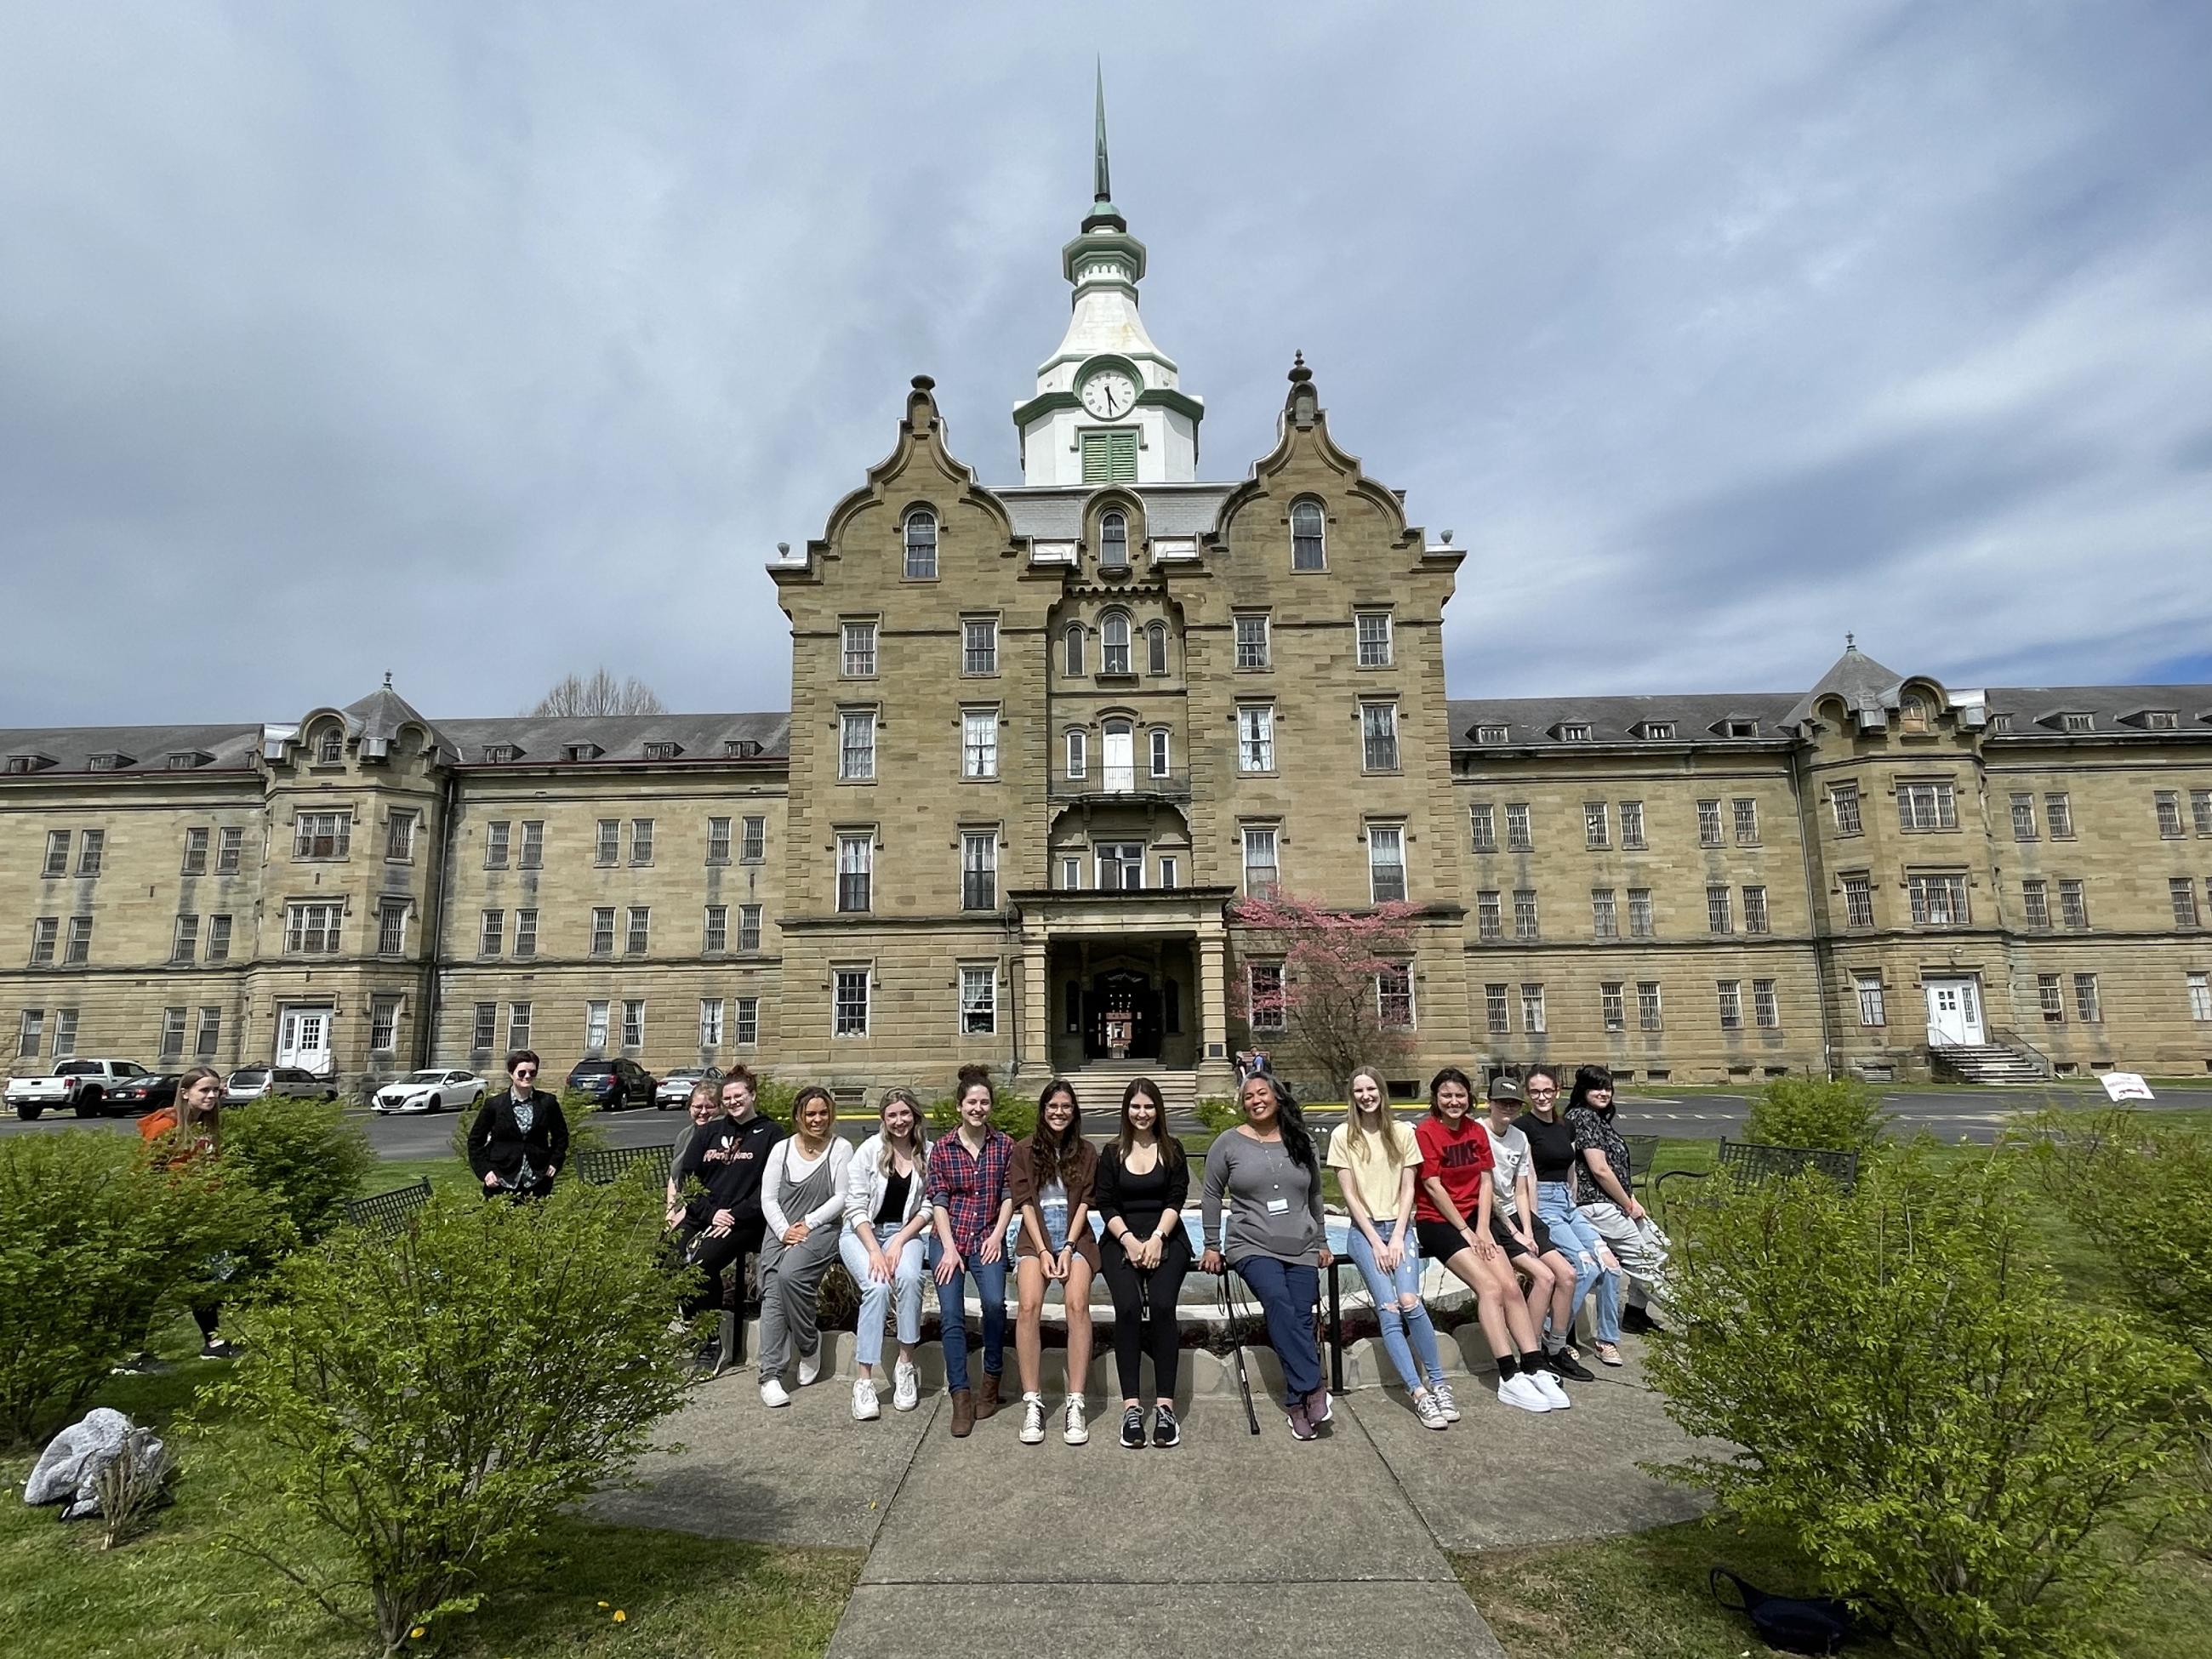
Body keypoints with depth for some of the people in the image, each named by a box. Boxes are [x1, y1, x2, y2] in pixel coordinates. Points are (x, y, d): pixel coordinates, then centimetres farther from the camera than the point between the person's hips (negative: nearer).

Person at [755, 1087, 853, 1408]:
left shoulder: (841, 1148, 2)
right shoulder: (781, 1149, 10)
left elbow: (842, 1197, -3)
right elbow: (768, 1198, 6)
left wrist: (809, 1223, -11)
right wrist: (784, 1230, -8)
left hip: (822, 1229, -3)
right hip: (779, 1230, 3)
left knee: (790, 1274, -29)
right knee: (772, 1292, -19)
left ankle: (809, 1344, -5)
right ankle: (770, 1375, -17)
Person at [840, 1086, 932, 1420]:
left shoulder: (928, 1153, -2)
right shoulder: (870, 1149, -6)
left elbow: (928, 1207, -1)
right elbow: (855, 1206, -7)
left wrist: (899, 1242, -13)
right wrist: (874, 1250, -17)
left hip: (905, 1232, 1)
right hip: (862, 1232, -1)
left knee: (909, 1278, -30)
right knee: (877, 1286, -28)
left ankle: (906, 1366, -13)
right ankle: (863, 1380, -19)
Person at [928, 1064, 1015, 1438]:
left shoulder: (1004, 1145, 4)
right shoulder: (942, 1147, 3)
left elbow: (1009, 1195, 5)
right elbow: (938, 1200, 0)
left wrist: (997, 1235, -7)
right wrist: (949, 1248, -9)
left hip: (988, 1238, 0)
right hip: (950, 1238, 1)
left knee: (994, 1302, -21)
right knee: (952, 1314, -12)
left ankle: (991, 1380, 1)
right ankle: (960, 1395, -1)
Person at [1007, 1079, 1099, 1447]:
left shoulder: (1086, 1152, 11)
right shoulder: (1024, 1150, 9)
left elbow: (1083, 1203, 5)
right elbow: (1024, 1203, 2)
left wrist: (1068, 1248, -8)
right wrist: (1043, 1251, -8)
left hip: (1075, 1237, 0)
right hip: (1035, 1236, 0)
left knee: (1078, 1303, -24)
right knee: (1028, 1306, -24)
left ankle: (1075, 1404, -19)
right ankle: (1032, 1403, -16)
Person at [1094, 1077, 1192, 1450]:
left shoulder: (1172, 1150, 11)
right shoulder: (1112, 1153, 12)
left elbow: (1176, 1200, 3)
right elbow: (1105, 1203, 5)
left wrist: (1157, 1238, -11)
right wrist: (1129, 1240, -10)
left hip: (1166, 1239, 0)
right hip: (1121, 1240, 0)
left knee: (1162, 1305, -25)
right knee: (1128, 1307, -24)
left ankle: (1164, 1406, -20)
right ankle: (1131, 1407, -20)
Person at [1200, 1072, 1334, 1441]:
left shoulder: (1301, 1142, 11)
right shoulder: (1229, 1144, 3)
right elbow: (1211, 1196, 8)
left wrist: (1322, 1243, 21)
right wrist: (1212, 1246, 6)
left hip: (1301, 1248, 3)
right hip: (1252, 1246, -3)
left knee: (1301, 1319, -13)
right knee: (1278, 1301, -27)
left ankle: (1297, 1402, -6)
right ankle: (1313, 1389, -23)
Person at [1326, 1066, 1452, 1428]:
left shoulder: (1402, 1132, 6)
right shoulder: (1343, 1135, -1)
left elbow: (1407, 1189, 4)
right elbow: (1350, 1195, -2)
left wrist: (1398, 1237, -7)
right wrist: (1375, 1241, -8)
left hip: (1400, 1226, 1)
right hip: (1364, 1229, -1)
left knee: (1409, 1301, -20)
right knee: (1388, 1308, -18)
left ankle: (1439, 1383, -4)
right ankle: (1419, 1392, -12)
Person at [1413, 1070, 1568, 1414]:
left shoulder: (1476, 1131, 8)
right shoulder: (1425, 1132, -11)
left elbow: (1485, 1181, 6)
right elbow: (1433, 1187, -12)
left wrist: (1482, 1229, -5)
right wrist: (1465, 1231, -10)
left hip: (1474, 1219, 6)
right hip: (1437, 1221, -6)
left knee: (1511, 1287, -12)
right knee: (1490, 1287, -19)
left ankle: (1535, 1369, -8)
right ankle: (1509, 1379, -17)